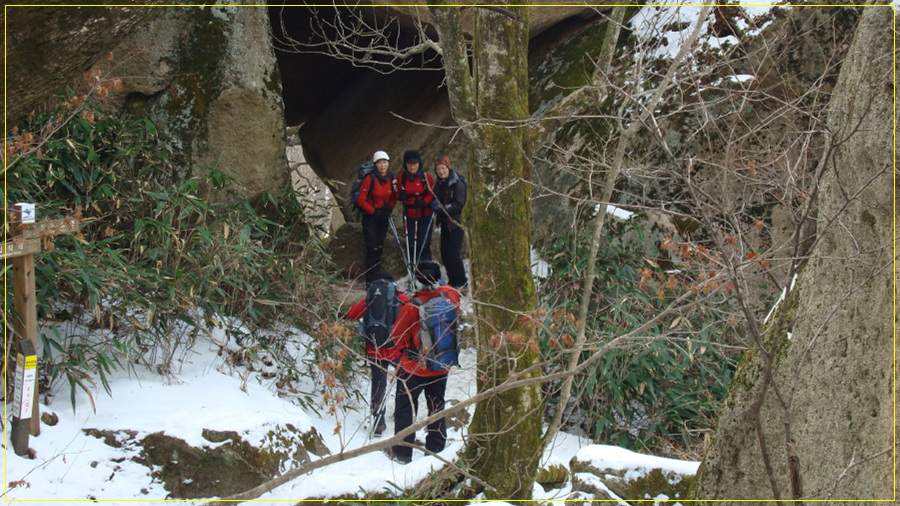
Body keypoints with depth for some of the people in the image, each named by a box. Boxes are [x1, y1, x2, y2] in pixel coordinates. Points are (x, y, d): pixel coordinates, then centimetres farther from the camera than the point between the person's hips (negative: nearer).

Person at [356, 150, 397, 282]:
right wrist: (373, 211, -15)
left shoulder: (391, 178, 0)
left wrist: (389, 208, -3)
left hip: (383, 217, 5)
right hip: (370, 217, -5)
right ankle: (370, 281, -3)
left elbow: (393, 197, 14)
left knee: (380, 247, 11)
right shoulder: (370, 179, -16)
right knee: (372, 248, -8)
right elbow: (360, 200, -14)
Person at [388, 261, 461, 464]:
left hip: (413, 368, -4)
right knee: (437, 407, 19)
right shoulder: (450, 297, -12)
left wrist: (406, 349, 3)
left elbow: (398, 335, -13)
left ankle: (402, 452, 10)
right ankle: (436, 449, 25)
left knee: (405, 408, 8)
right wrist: (439, 285, 21)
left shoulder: (412, 306, -22)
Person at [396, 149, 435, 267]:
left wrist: (424, 202, -22)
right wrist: (401, 195, -15)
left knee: (424, 243, -4)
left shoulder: (426, 177, -6)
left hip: (425, 216, -2)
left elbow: (432, 194, -2)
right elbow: (399, 194, 10)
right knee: (411, 243, 1)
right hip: (409, 215, 2)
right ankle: (412, 267, 14)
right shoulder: (401, 178, 1)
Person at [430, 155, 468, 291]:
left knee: (453, 254, -11)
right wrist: (435, 205, -3)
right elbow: (436, 201, 21)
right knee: (445, 254, 7)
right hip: (444, 223, 7)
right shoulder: (439, 184, 12)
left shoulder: (458, 183, -11)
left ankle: (462, 283, -2)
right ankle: (452, 281, 19)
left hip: (456, 223, -7)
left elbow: (459, 204, -17)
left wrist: (442, 207, -23)